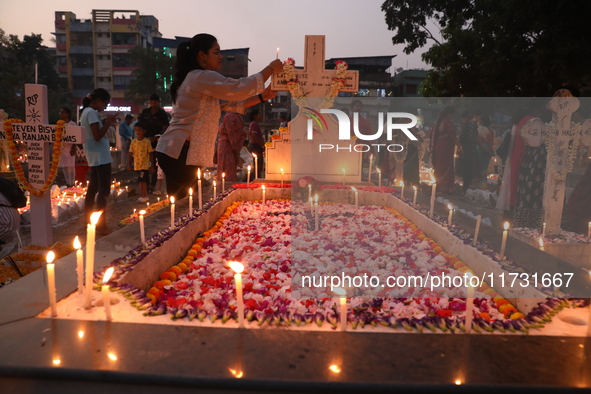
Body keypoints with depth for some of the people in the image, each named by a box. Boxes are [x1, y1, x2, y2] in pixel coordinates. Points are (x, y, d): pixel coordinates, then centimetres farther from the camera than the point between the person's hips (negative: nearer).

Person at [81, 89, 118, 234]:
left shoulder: (86, 111, 16)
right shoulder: (92, 112, -14)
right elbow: (97, 136, -20)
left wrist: (106, 123, 9)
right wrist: (109, 122, -13)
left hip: (94, 157, 10)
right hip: (100, 156, -10)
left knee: (93, 188, 15)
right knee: (104, 190, -9)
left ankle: (89, 220, 23)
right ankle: (101, 225, -8)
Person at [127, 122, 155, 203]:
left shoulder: (147, 141, -7)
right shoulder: (133, 142, 4)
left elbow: (151, 154, -5)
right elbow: (130, 154, 6)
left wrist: (152, 166, -7)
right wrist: (129, 164, -1)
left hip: (145, 165, -5)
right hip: (137, 165, 5)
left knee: (142, 180, -12)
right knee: (144, 181, 13)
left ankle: (143, 196, -2)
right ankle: (145, 196, 22)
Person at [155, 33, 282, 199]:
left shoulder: (195, 79, 21)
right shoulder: (203, 77, -12)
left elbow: (227, 103, 19)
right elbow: (240, 88, -19)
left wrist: (261, 97, 11)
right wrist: (270, 68, -7)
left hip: (174, 151, 11)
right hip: (179, 152, -11)